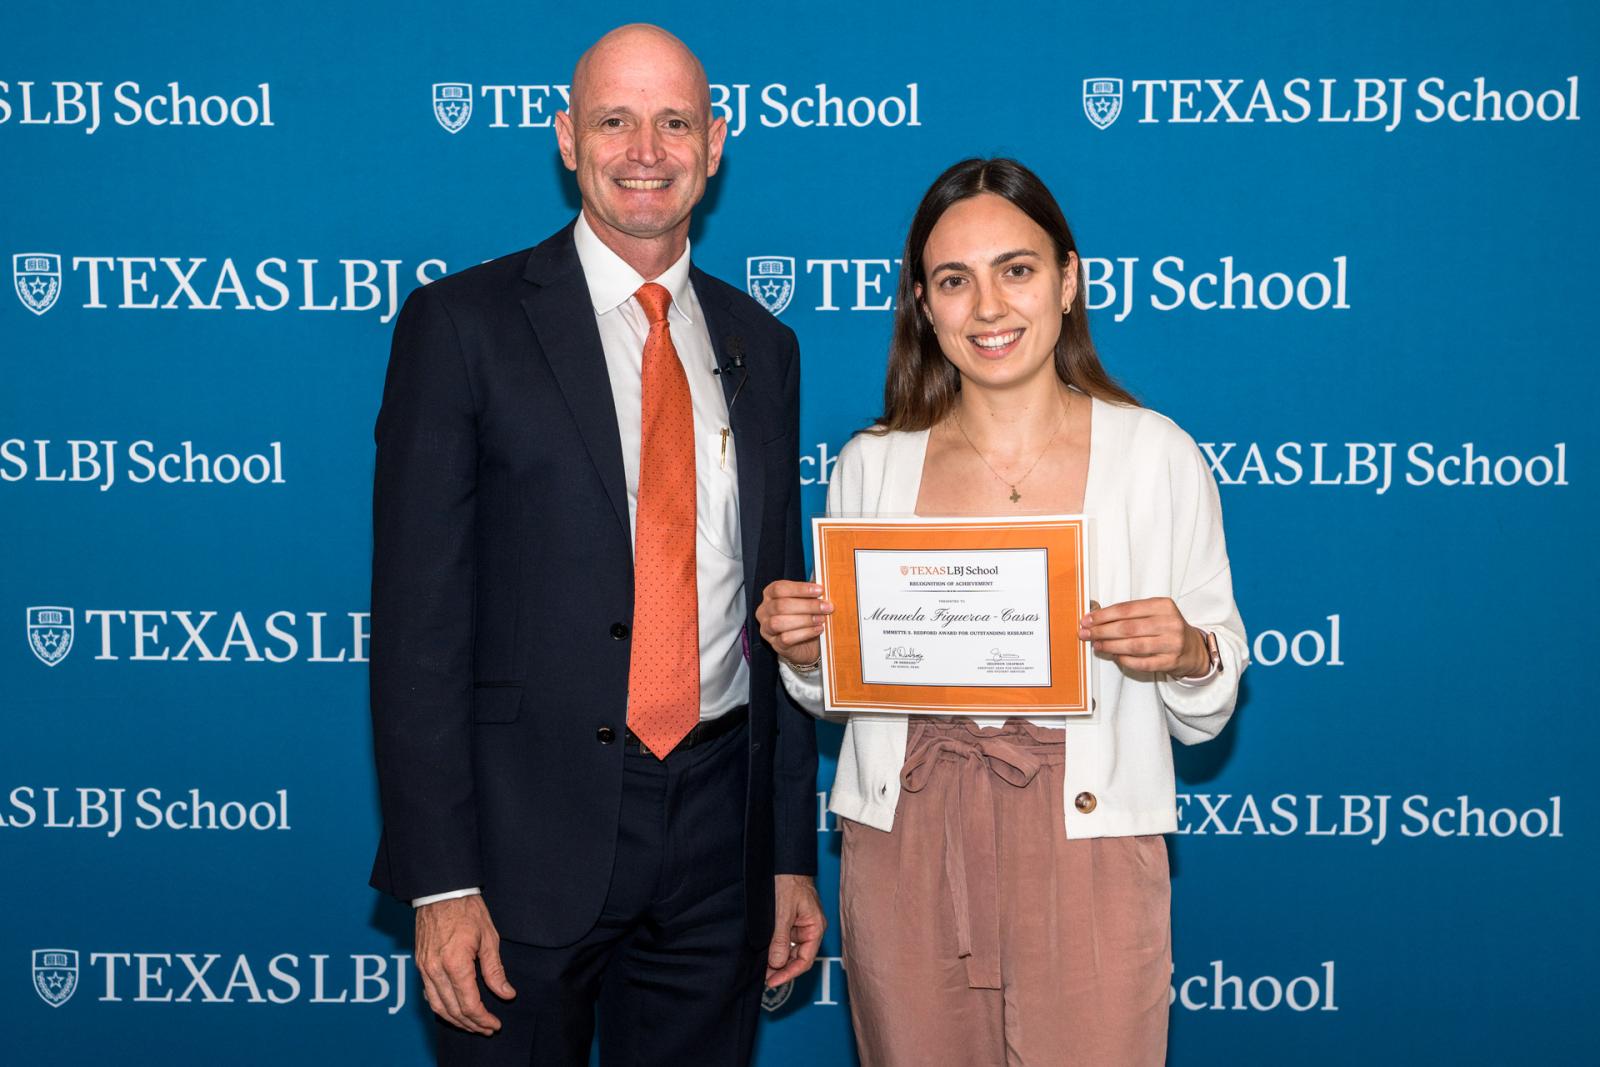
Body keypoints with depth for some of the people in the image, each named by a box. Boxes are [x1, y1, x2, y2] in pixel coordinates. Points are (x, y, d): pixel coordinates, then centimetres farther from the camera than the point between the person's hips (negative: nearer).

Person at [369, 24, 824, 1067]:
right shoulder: (463, 323, -4)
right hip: (528, 825, -4)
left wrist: (793, 854, 12)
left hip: (718, 834, 4)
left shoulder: (761, 346, 10)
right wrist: (440, 882, -14)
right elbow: (419, 616, -9)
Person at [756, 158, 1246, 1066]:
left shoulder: (1158, 455, -2)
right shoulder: (872, 464, 4)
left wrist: (1189, 655, -17)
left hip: (1084, 854, -2)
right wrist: (800, 650, -6)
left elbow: (1205, 718, 4)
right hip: (905, 853, 2)